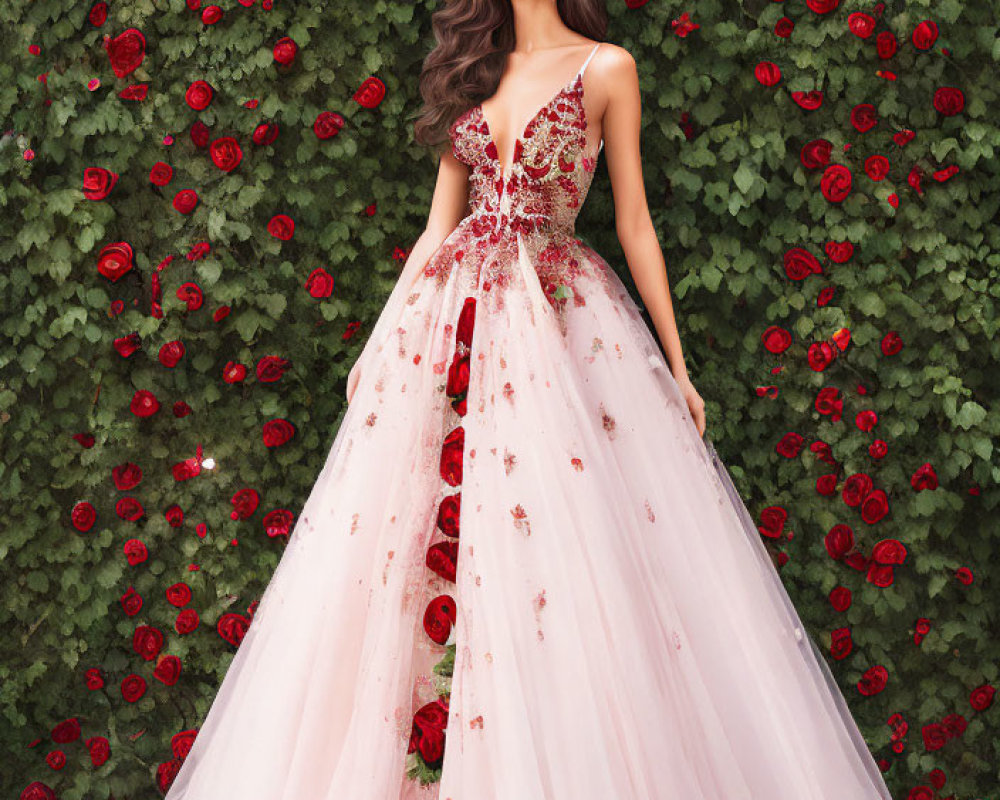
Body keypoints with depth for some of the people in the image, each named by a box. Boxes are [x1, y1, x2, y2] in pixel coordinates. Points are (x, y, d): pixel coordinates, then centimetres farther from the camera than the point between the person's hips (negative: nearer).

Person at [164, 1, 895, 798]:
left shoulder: (606, 68, 6)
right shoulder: (471, 72, 16)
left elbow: (635, 223, 5)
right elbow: (439, 226, 16)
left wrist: (676, 364, 4)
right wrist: (381, 344, 10)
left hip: (560, 314, -3)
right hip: (452, 316, 4)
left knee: (566, 542, -8)